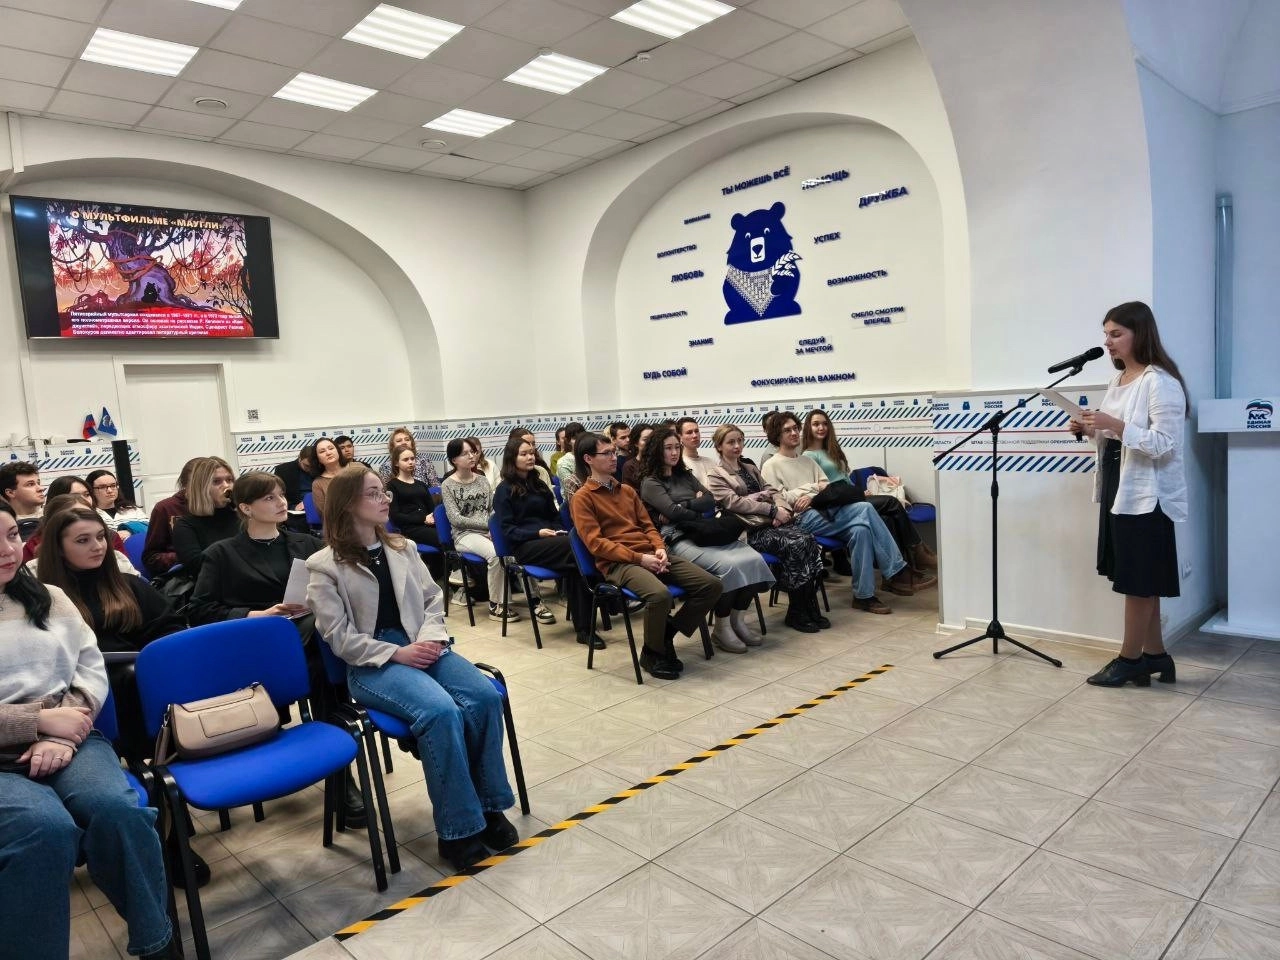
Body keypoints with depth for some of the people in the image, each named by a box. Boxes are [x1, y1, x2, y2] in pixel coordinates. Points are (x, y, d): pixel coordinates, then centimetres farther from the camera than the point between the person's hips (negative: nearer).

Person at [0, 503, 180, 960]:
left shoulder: (51, 598, 14)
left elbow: (93, 668, 9)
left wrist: (62, 736, -8)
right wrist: (40, 721, -12)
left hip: (68, 742, 3)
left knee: (119, 811, -28)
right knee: (46, 829, -35)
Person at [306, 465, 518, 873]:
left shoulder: (402, 548, 14)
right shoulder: (324, 566, -3)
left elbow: (432, 599, 13)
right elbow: (340, 637, -7)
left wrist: (430, 637, -8)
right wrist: (397, 654, -16)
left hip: (420, 646, 5)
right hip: (370, 663, -5)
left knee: (485, 696, -22)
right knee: (442, 711, -32)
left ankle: (488, 805, -5)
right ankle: (458, 830, -17)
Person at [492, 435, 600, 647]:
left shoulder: (539, 484, 23)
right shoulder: (504, 490, 4)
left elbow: (554, 515, 25)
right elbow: (508, 530, -4)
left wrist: (559, 531, 2)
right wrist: (537, 533, -18)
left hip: (549, 540, 5)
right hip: (524, 546, -5)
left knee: (575, 565, -31)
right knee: (576, 547, -32)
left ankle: (583, 627, -32)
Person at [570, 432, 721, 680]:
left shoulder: (627, 490, 23)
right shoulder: (582, 498, 1)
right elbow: (596, 543, -9)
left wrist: (660, 548, -2)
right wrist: (639, 558, -16)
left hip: (651, 555, 7)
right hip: (618, 563, -7)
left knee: (711, 584, -10)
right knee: (659, 594, -37)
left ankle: (666, 635, 6)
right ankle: (652, 653, -7)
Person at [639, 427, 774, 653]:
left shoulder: (685, 475, 24)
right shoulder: (650, 483, 4)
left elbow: (711, 500, 9)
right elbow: (673, 512, -11)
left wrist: (681, 509, -6)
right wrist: (702, 514, 0)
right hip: (679, 539, -7)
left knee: (754, 560, -18)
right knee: (729, 565, -31)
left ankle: (738, 620, -6)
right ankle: (721, 628, -15)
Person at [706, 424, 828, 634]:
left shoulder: (750, 467, 25)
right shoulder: (715, 475, 3)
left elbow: (770, 490, 18)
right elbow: (735, 502, -10)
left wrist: (782, 508, -5)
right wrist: (773, 510, -15)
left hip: (773, 521, 6)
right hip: (752, 529, -6)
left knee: (809, 541, -21)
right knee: (794, 546, -28)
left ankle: (810, 607, -15)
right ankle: (796, 612, -16)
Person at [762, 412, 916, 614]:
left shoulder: (807, 461, 27)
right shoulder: (771, 466, 7)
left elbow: (828, 487, 16)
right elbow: (779, 500, -6)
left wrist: (811, 497, -6)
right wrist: (814, 487, -5)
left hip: (826, 509, 6)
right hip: (804, 518, -6)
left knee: (861, 528, -27)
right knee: (865, 509, -25)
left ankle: (864, 594, -24)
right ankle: (896, 571, -19)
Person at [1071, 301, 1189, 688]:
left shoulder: (1160, 382, -14)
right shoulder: (1118, 380, 12)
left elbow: (1163, 445, -20)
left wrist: (1115, 425, -28)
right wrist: (1091, 430, 2)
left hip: (1146, 494, -9)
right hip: (1118, 490, 9)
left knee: (1138, 580, 1)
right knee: (1137, 580, 13)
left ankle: (1130, 658, 13)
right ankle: (1154, 655, 23)